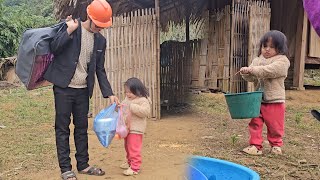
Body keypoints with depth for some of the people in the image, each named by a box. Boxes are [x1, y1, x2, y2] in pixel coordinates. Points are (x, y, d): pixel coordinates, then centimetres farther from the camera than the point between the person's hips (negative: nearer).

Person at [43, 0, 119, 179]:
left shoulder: (101, 40, 6)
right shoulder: (71, 26, -6)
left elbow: (100, 70, 9)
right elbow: (54, 48, -16)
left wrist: (109, 93, 1)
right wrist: (70, 30, -20)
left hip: (83, 90, 5)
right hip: (64, 87, -4)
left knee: (82, 128, 11)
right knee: (62, 128, 2)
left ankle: (83, 164, 23)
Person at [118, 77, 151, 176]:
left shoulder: (143, 100, -14)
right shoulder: (127, 99, 10)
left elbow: (145, 111, -27)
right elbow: (123, 107, 23)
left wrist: (131, 106, -29)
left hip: (136, 130, -9)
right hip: (127, 128, 9)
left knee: (134, 149, -9)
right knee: (128, 147, 22)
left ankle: (134, 168, -4)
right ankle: (129, 162, 39)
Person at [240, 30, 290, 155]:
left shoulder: (282, 61, -6)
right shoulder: (257, 60, 11)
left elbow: (270, 70, -23)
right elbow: (251, 78, 6)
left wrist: (252, 69, -27)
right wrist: (246, 73, -16)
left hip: (275, 101, -4)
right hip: (258, 99, 4)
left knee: (275, 125, 7)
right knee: (255, 124, 3)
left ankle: (276, 145, 28)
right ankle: (255, 145, 12)